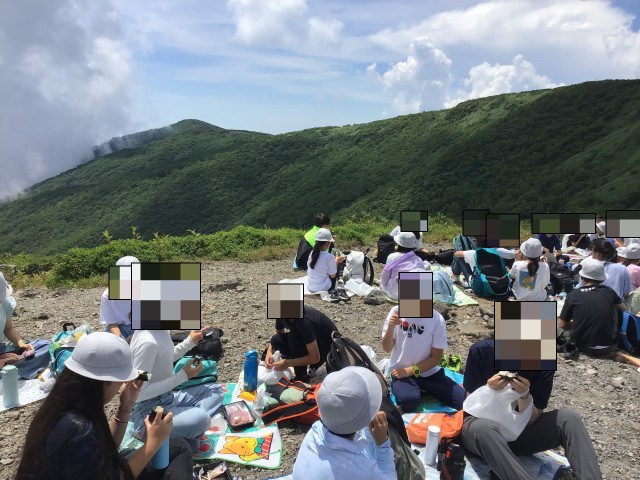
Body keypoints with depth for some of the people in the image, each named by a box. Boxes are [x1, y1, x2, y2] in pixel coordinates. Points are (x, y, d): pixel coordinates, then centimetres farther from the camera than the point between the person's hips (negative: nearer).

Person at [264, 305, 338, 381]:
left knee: (294, 335, -30)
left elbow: (315, 357, -32)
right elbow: (278, 333, 7)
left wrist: (288, 363, -33)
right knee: (276, 340, -10)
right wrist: (269, 352, -11)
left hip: (328, 345, -7)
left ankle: (301, 378, -14)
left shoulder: (305, 321, -35)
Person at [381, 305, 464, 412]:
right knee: (408, 400, -33)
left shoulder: (436, 319, -10)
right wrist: (391, 327, -23)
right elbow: (386, 349, -5)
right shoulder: (396, 311, -8)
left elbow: (436, 358, -4)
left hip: (429, 372, 2)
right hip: (400, 372, -1)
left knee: (463, 399, -16)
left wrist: (410, 370, -14)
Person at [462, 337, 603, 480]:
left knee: (568, 418, -20)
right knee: (485, 428, -40)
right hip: (478, 427, -3)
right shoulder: (481, 351, -17)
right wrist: (489, 389, -29)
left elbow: (530, 421, -8)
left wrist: (524, 395, -28)